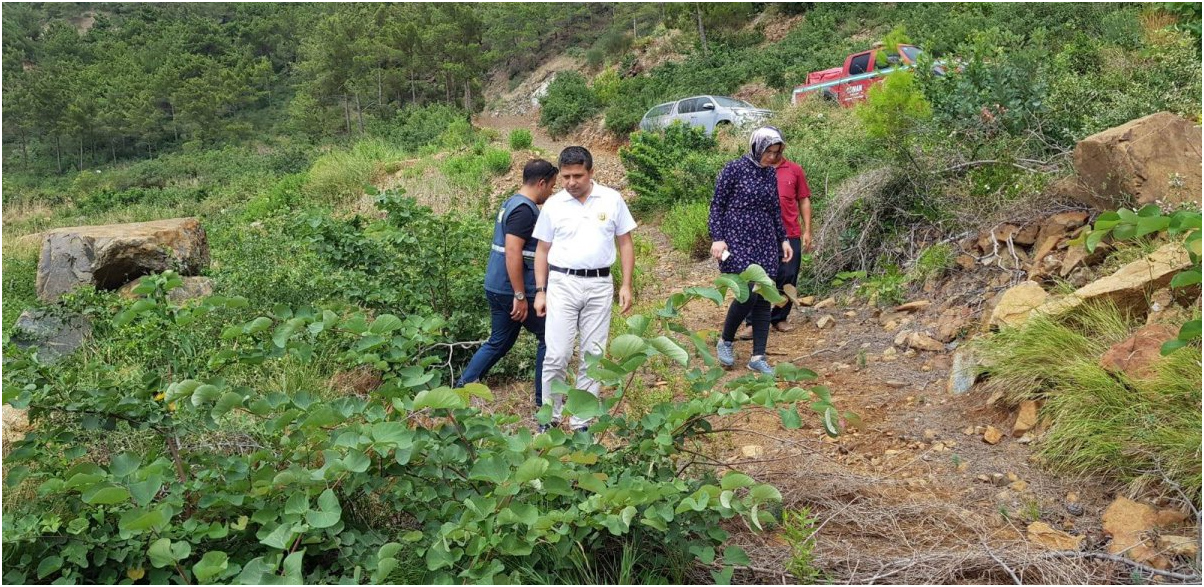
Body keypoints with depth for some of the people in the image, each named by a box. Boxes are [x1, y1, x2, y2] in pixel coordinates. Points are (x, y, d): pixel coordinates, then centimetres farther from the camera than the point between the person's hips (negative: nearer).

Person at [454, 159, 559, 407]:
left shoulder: (511, 203, 14)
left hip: (496, 287, 9)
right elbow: (513, 252, -25)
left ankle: (461, 387, 16)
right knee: (549, 338, 5)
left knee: (499, 342, 18)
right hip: (513, 289, -9)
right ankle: (543, 400, 13)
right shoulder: (525, 209, -18)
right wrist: (520, 296, -24)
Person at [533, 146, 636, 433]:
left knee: (593, 356, 6)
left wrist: (627, 285, 0)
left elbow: (625, 243, 6)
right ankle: (550, 417, 12)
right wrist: (540, 291, 3)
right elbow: (542, 250, 9)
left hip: (599, 286, 1)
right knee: (557, 355, -5)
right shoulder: (553, 205, 2)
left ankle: (582, 421, 17)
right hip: (562, 283, 0)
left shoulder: (612, 199, 0)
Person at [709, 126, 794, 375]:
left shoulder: (771, 173, 10)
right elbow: (717, 205, -5)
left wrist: (783, 239, 15)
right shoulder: (734, 169, -6)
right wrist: (717, 238, -13)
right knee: (749, 294, -16)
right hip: (737, 241, -6)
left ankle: (758, 357, 11)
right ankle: (725, 341, 9)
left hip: (765, 242, 6)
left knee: (764, 298, 3)